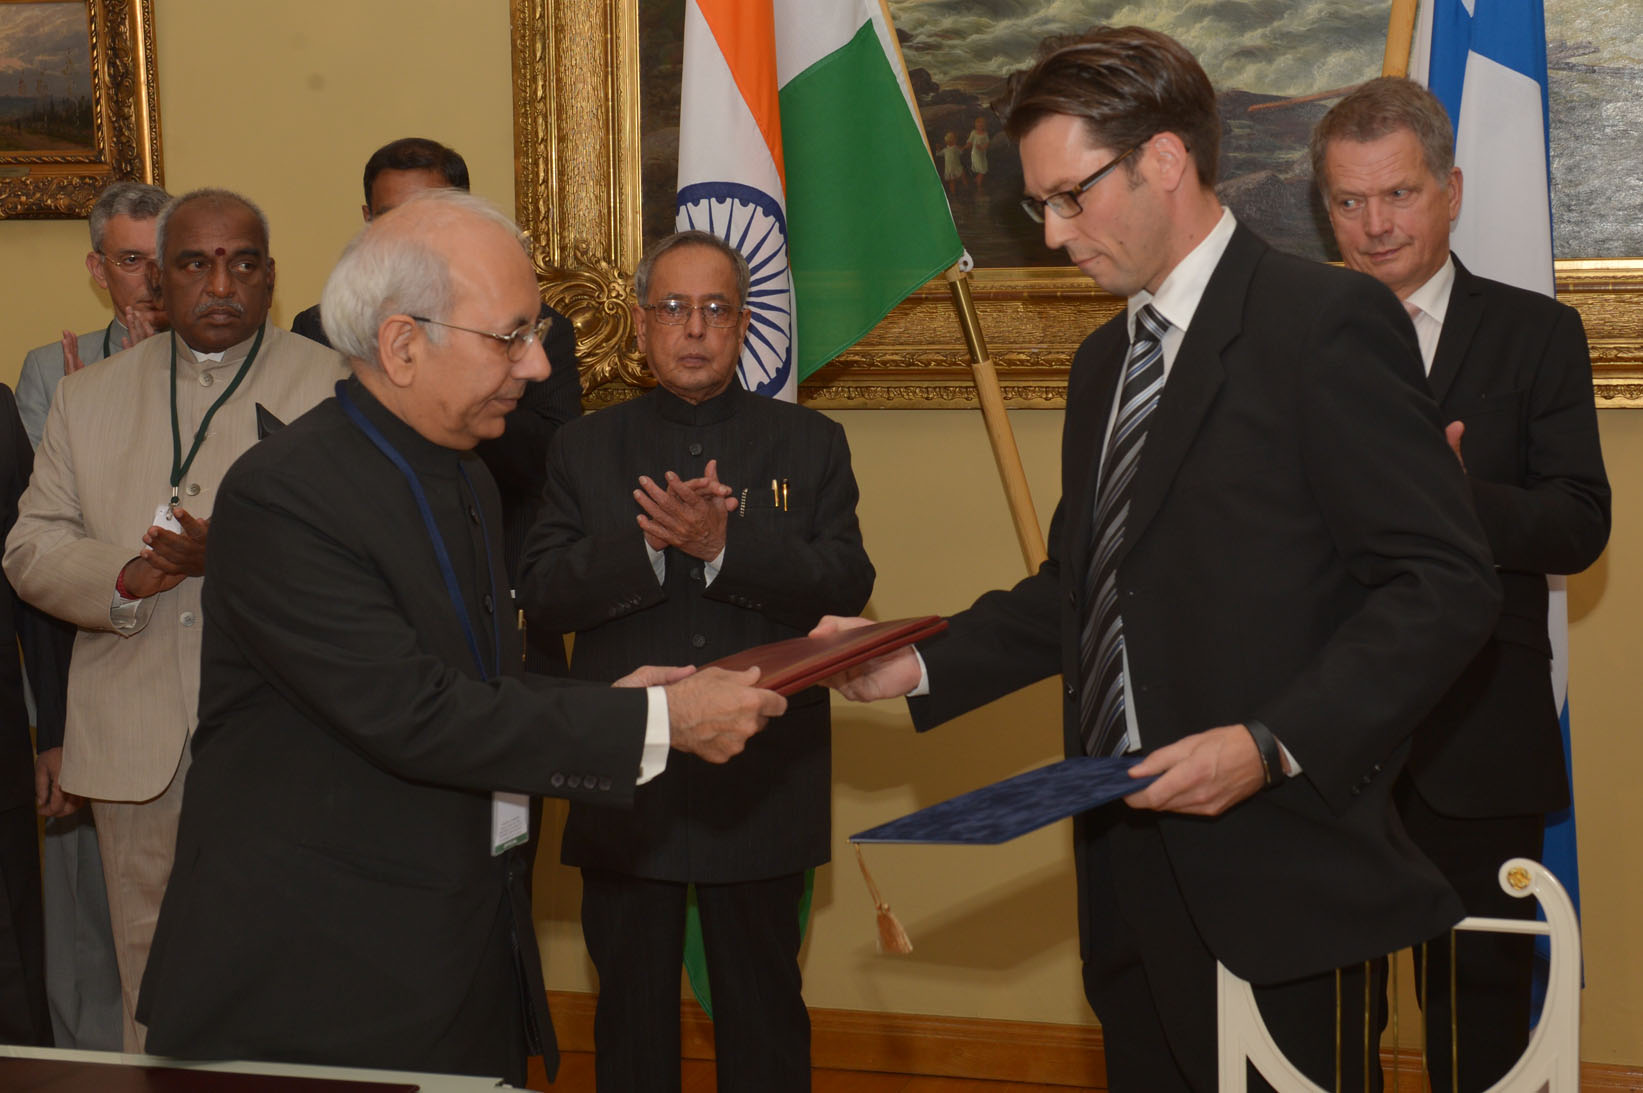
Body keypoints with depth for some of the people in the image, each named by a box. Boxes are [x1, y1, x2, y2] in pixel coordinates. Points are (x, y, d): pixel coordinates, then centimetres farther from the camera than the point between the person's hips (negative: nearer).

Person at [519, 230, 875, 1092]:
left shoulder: (808, 444, 5)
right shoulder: (585, 448, 7)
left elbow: (845, 586, -8)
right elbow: (543, 593, -5)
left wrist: (724, 545, -21)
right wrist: (649, 546, -21)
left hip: (760, 789, -1)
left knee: (764, 1013, 9)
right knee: (631, 1014, 12)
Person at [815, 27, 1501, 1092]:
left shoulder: (1327, 322, -10)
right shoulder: (1105, 361, 18)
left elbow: (1443, 583, -15)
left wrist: (1276, 745, -23)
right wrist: (922, 670, 8)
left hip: (1273, 872, -8)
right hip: (1129, 860, 8)